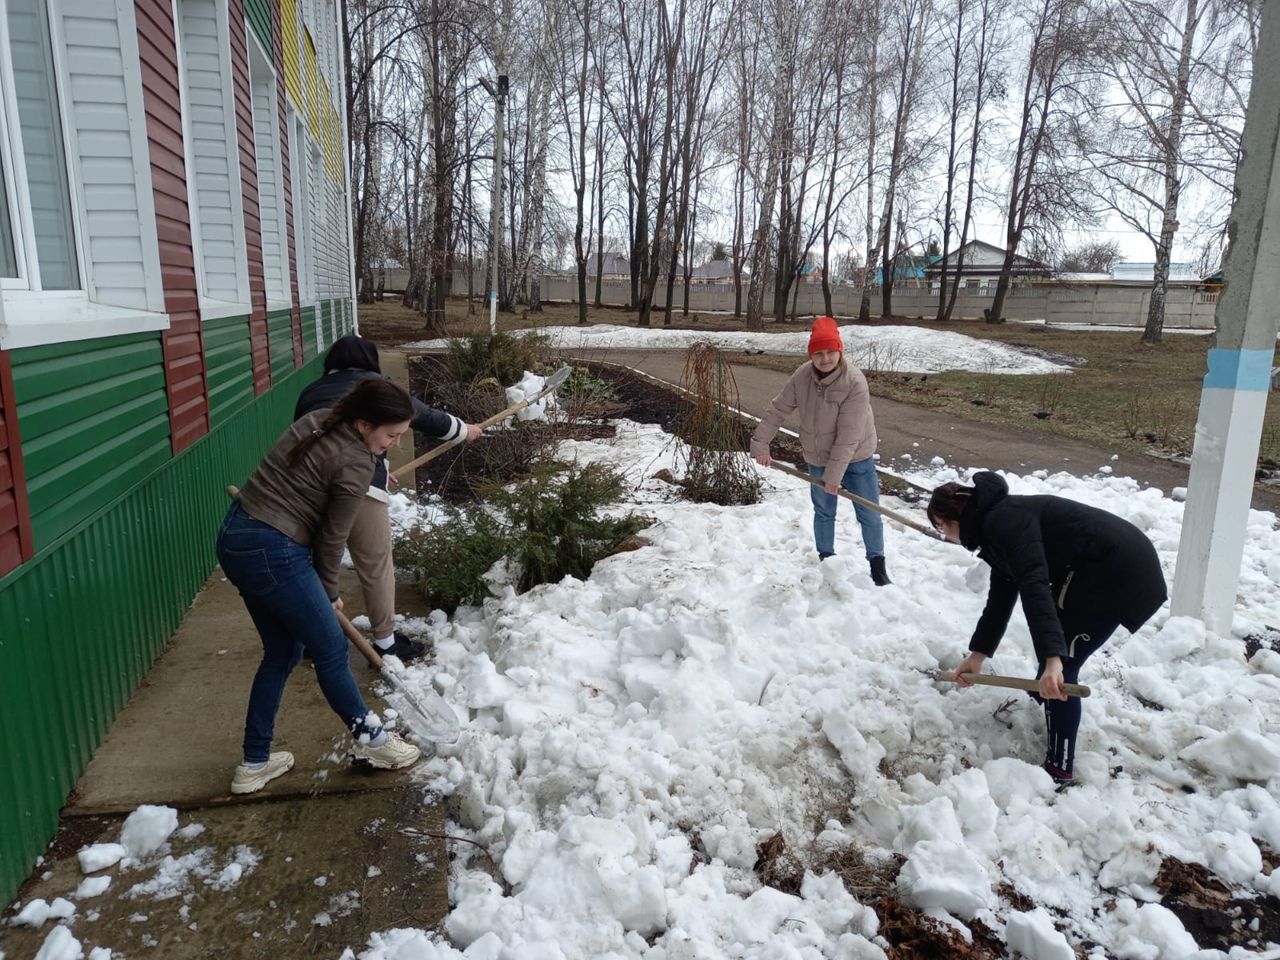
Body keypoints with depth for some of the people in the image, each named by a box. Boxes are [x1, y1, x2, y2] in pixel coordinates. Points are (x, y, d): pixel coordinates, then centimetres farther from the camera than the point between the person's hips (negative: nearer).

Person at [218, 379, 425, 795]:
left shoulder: (319, 420, 6)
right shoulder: (355, 464, -18)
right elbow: (333, 537, -10)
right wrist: (328, 592, 8)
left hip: (234, 536, 9)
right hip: (272, 554, -9)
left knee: (281, 651, 20)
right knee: (330, 650, 8)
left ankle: (254, 763, 28)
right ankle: (369, 738, 26)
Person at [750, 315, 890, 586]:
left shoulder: (855, 382, -28)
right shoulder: (802, 376, -14)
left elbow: (849, 435, -28)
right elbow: (778, 410, -4)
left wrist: (834, 473, -28)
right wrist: (760, 443, -7)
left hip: (856, 459, -3)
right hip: (818, 459, 4)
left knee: (869, 514, 7)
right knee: (823, 511, 17)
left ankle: (877, 566, 25)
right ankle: (826, 560, 35)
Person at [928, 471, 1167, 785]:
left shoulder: (1004, 520, -17)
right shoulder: (996, 521, 14)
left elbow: (1034, 585, -30)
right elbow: (1001, 595, 20)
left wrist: (1053, 659, -37)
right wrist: (978, 654, 20)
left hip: (1120, 571, -11)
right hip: (1114, 563, 11)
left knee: (1060, 665, -3)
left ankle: (1059, 769, 7)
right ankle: (1044, 693, 54)